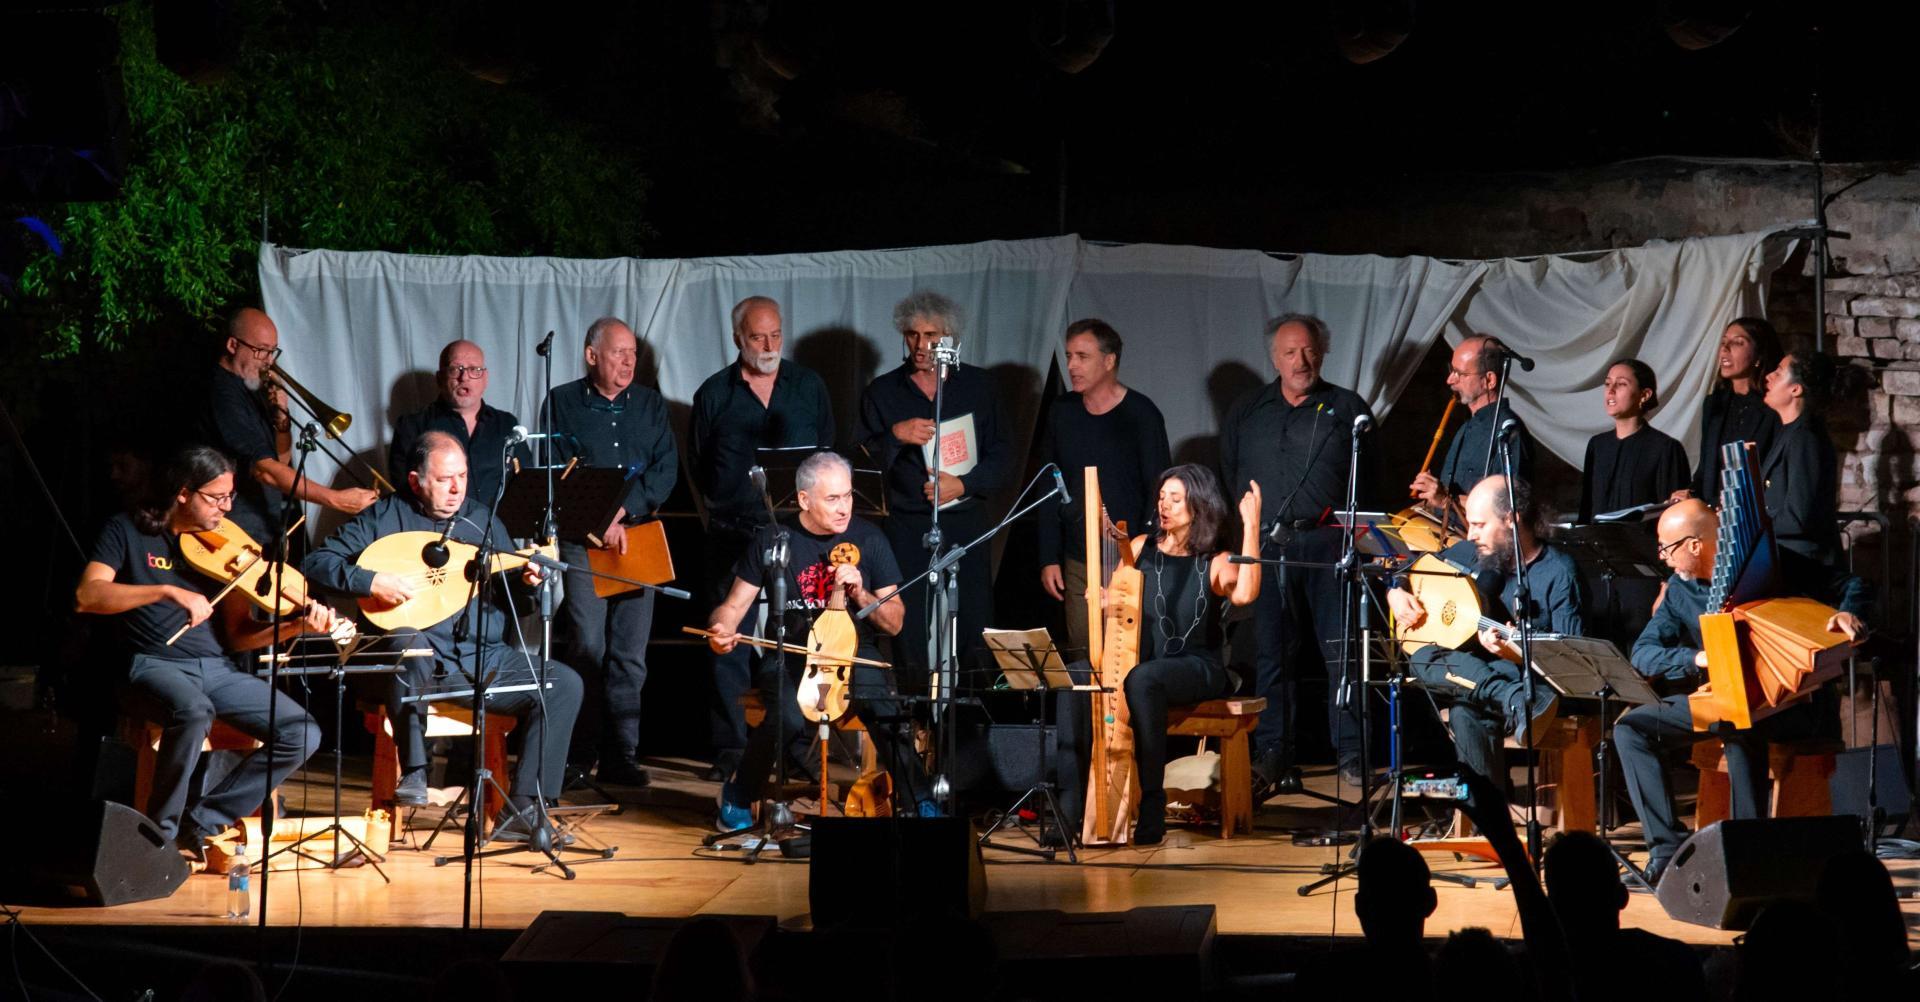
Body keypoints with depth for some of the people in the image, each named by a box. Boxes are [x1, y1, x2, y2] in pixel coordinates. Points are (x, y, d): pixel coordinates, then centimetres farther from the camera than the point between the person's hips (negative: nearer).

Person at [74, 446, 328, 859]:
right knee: (194, 710, -39)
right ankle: (160, 833, -17)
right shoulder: (127, 531, 0)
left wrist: (296, 626, -10)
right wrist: (168, 592, -27)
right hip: (152, 665, -5)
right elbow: (86, 596, -17)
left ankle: (201, 823, -2)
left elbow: (238, 634, 9)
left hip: (217, 669, 5)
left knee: (303, 734, -14)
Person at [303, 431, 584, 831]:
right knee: (406, 639, -40)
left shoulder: (483, 519, 15)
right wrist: (370, 581, -19)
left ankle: (521, 812, -17)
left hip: (485, 659, 4)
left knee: (565, 685, -16)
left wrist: (529, 581, -4)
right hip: (420, 663, -4)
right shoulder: (385, 517, 3)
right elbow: (315, 562, -4)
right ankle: (413, 771, -27)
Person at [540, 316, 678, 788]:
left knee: (630, 654, 1)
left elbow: (666, 467, 4)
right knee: (587, 649, -8)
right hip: (582, 541, -3)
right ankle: (579, 758, -1)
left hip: (639, 538, 3)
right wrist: (598, 522, -11)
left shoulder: (651, 405, 14)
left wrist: (621, 511, -9)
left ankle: (621, 756, 6)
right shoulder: (562, 404, 6)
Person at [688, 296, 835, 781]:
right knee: (729, 641, -1)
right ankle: (730, 746, 5)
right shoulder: (714, 394, 6)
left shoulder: (809, 386, 10)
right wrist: (727, 502, 2)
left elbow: (829, 452, 13)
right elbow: (698, 465, 11)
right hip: (733, 534, -1)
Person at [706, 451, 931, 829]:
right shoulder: (773, 539, -2)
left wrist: (860, 594, -17)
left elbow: (894, 623, 2)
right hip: (790, 654, -1)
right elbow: (734, 605, 2)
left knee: (887, 712, -31)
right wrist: (720, 631, -21)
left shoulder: (868, 538, 0)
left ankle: (921, 806, -13)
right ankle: (738, 796, -2)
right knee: (788, 717, -32)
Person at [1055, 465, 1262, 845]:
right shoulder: (1141, 548, 12)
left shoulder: (1216, 563, -1)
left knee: (1142, 679, -38)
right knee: (1074, 676, -25)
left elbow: (1245, 594, -23)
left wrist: (1251, 525, -23)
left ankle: (1151, 810, -29)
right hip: (1139, 659, 4)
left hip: (1196, 668, -4)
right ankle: (1069, 805, -25)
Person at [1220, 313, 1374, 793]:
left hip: (1328, 542, -2)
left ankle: (1352, 755, 0)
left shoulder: (1347, 409, 7)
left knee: (1341, 650, -6)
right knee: (1271, 655, 3)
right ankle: (1273, 759, 9)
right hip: (1266, 546, 2)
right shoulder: (1247, 412, 14)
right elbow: (1228, 475, 18)